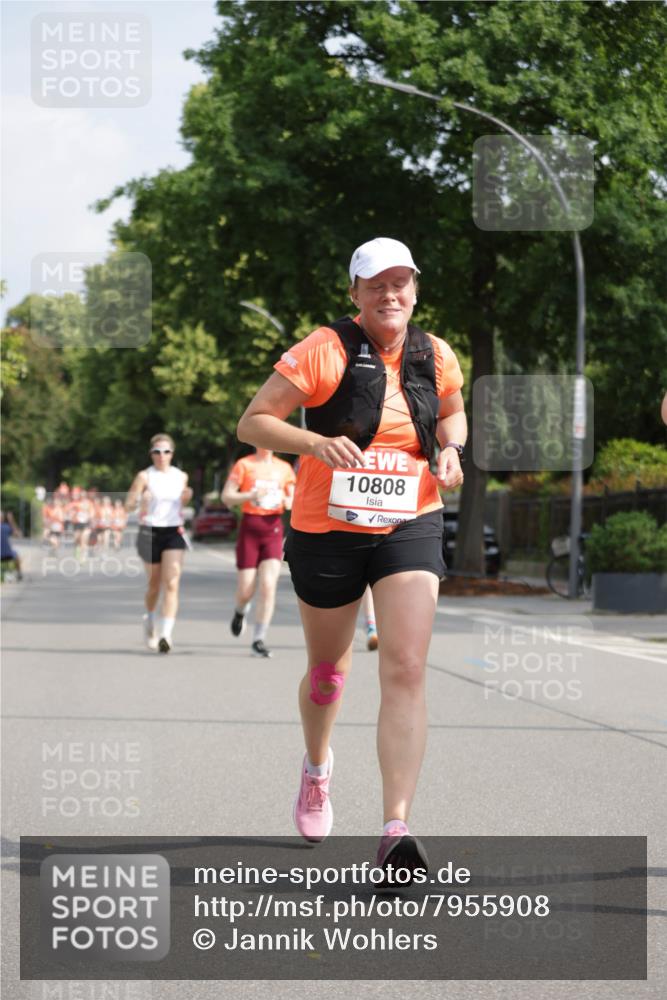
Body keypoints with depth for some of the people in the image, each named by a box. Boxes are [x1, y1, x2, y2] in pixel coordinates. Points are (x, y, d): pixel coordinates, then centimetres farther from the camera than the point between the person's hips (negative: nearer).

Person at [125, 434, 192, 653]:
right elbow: (128, 505, -5)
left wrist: (186, 497, 1)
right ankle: (150, 620, 41)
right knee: (154, 584, 11)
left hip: (174, 532, 1)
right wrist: (140, 499, -26)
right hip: (150, 533, -1)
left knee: (172, 584, -14)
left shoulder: (181, 476, 8)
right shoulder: (144, 476, -2)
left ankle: (166, 634, -20)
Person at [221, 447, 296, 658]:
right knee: (246, 590, 0)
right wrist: (251, 495, -20)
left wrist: (290, 502, -5)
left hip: (274, 529, 2)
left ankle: (258, 640, -6)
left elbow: (294, 497, 18)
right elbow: (226, 496, -4)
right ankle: (240, 611, 38)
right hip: (250, 528, -2)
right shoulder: (244, 465, 1)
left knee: (268, 586, -11)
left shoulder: (284, 468, 10)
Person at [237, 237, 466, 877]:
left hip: (410, 529, 1)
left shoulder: (436, 357, 4)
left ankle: (396, 831, -21)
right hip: (327, 531, -1)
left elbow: (453, 413, 25)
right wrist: (316, 442, -26)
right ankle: (317, 766, 50)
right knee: (328, 670, 16)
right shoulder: (324, 351, -10)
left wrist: (449, 448, 2)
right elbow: (251, 423, -10)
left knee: (406, 670, -16)